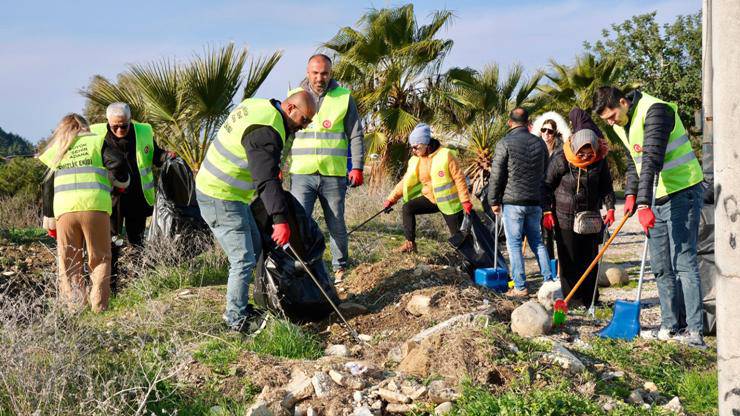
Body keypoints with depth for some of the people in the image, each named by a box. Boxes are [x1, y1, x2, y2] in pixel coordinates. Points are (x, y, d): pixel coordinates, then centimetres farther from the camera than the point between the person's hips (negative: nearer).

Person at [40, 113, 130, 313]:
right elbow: (117, 162, -3)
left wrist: (49, 221, 27)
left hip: (64, 209, 2)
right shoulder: (96, 141, 14)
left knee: (68, 262, 10)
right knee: (100, 258, 6)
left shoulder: (56, 151, 22)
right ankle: (99, 305, -5)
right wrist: (120, 183, 17)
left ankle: (74, 306, 4)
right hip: (94, 206, -2)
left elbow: (47, 187, 22)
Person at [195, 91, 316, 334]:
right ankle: (236, 319, 2)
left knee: (254, 247, 18)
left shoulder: (258, 105, 7)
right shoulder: (266, 131, -25)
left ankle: (238, 305, 26)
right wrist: (280, 219, -37)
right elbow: (267, 179, -33)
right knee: (244, 260, -8)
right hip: (220, 199, -11)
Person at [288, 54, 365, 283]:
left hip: (334, 175, 0)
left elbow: (356, 135, 5)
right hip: (301, 174, 0)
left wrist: (357, 167, -3)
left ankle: (340, 268, 23)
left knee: (336, 225, 8)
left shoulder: (344, 97, 4)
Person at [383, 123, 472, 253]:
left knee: (458, 235, -2)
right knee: (408, 208, -14)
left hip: (449, 202, -5)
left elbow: (459, 178, -16)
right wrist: (391, 199, -6)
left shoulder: (445, 155, -17)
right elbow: (406, 182, 3)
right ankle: (410, 243, -8)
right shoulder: (415, 161, -1)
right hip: (430, 198, 5)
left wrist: (465, 201, -18)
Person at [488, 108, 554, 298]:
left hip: (512, 201, -5)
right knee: (536, 241, 14)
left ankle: (520, 287, -1)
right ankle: (549, 280, 10)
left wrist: (494, 200, 0)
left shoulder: (505, 143, -7)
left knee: (514, 243, 0)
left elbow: (496, 175, -8)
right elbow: (546, 173, 17)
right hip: (535, 201, 5)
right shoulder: (539, 143, 10)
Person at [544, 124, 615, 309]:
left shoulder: (600, 160, -5)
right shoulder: (560, 159, -15)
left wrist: (610, 208, -6)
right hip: (565, 217, -3)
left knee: (590, 258, 6)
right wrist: (547, 211, -9)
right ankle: (569, 299, 6)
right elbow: (547, 185, -6)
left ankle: (590, 299, 13)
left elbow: (606, 186, 5)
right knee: (568, 259, 0)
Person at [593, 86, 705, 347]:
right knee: (660, 267, 8)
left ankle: (694, 332, -12)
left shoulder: (655, 111, -20)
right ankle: (670, 326, 14)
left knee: (683, 262, -12)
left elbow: (652, 160, -29)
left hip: (682, 193, -9)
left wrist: (643, 204, -35)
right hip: (655, 197, 9)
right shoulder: (622, 124, 9)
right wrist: (631, 194, 3)